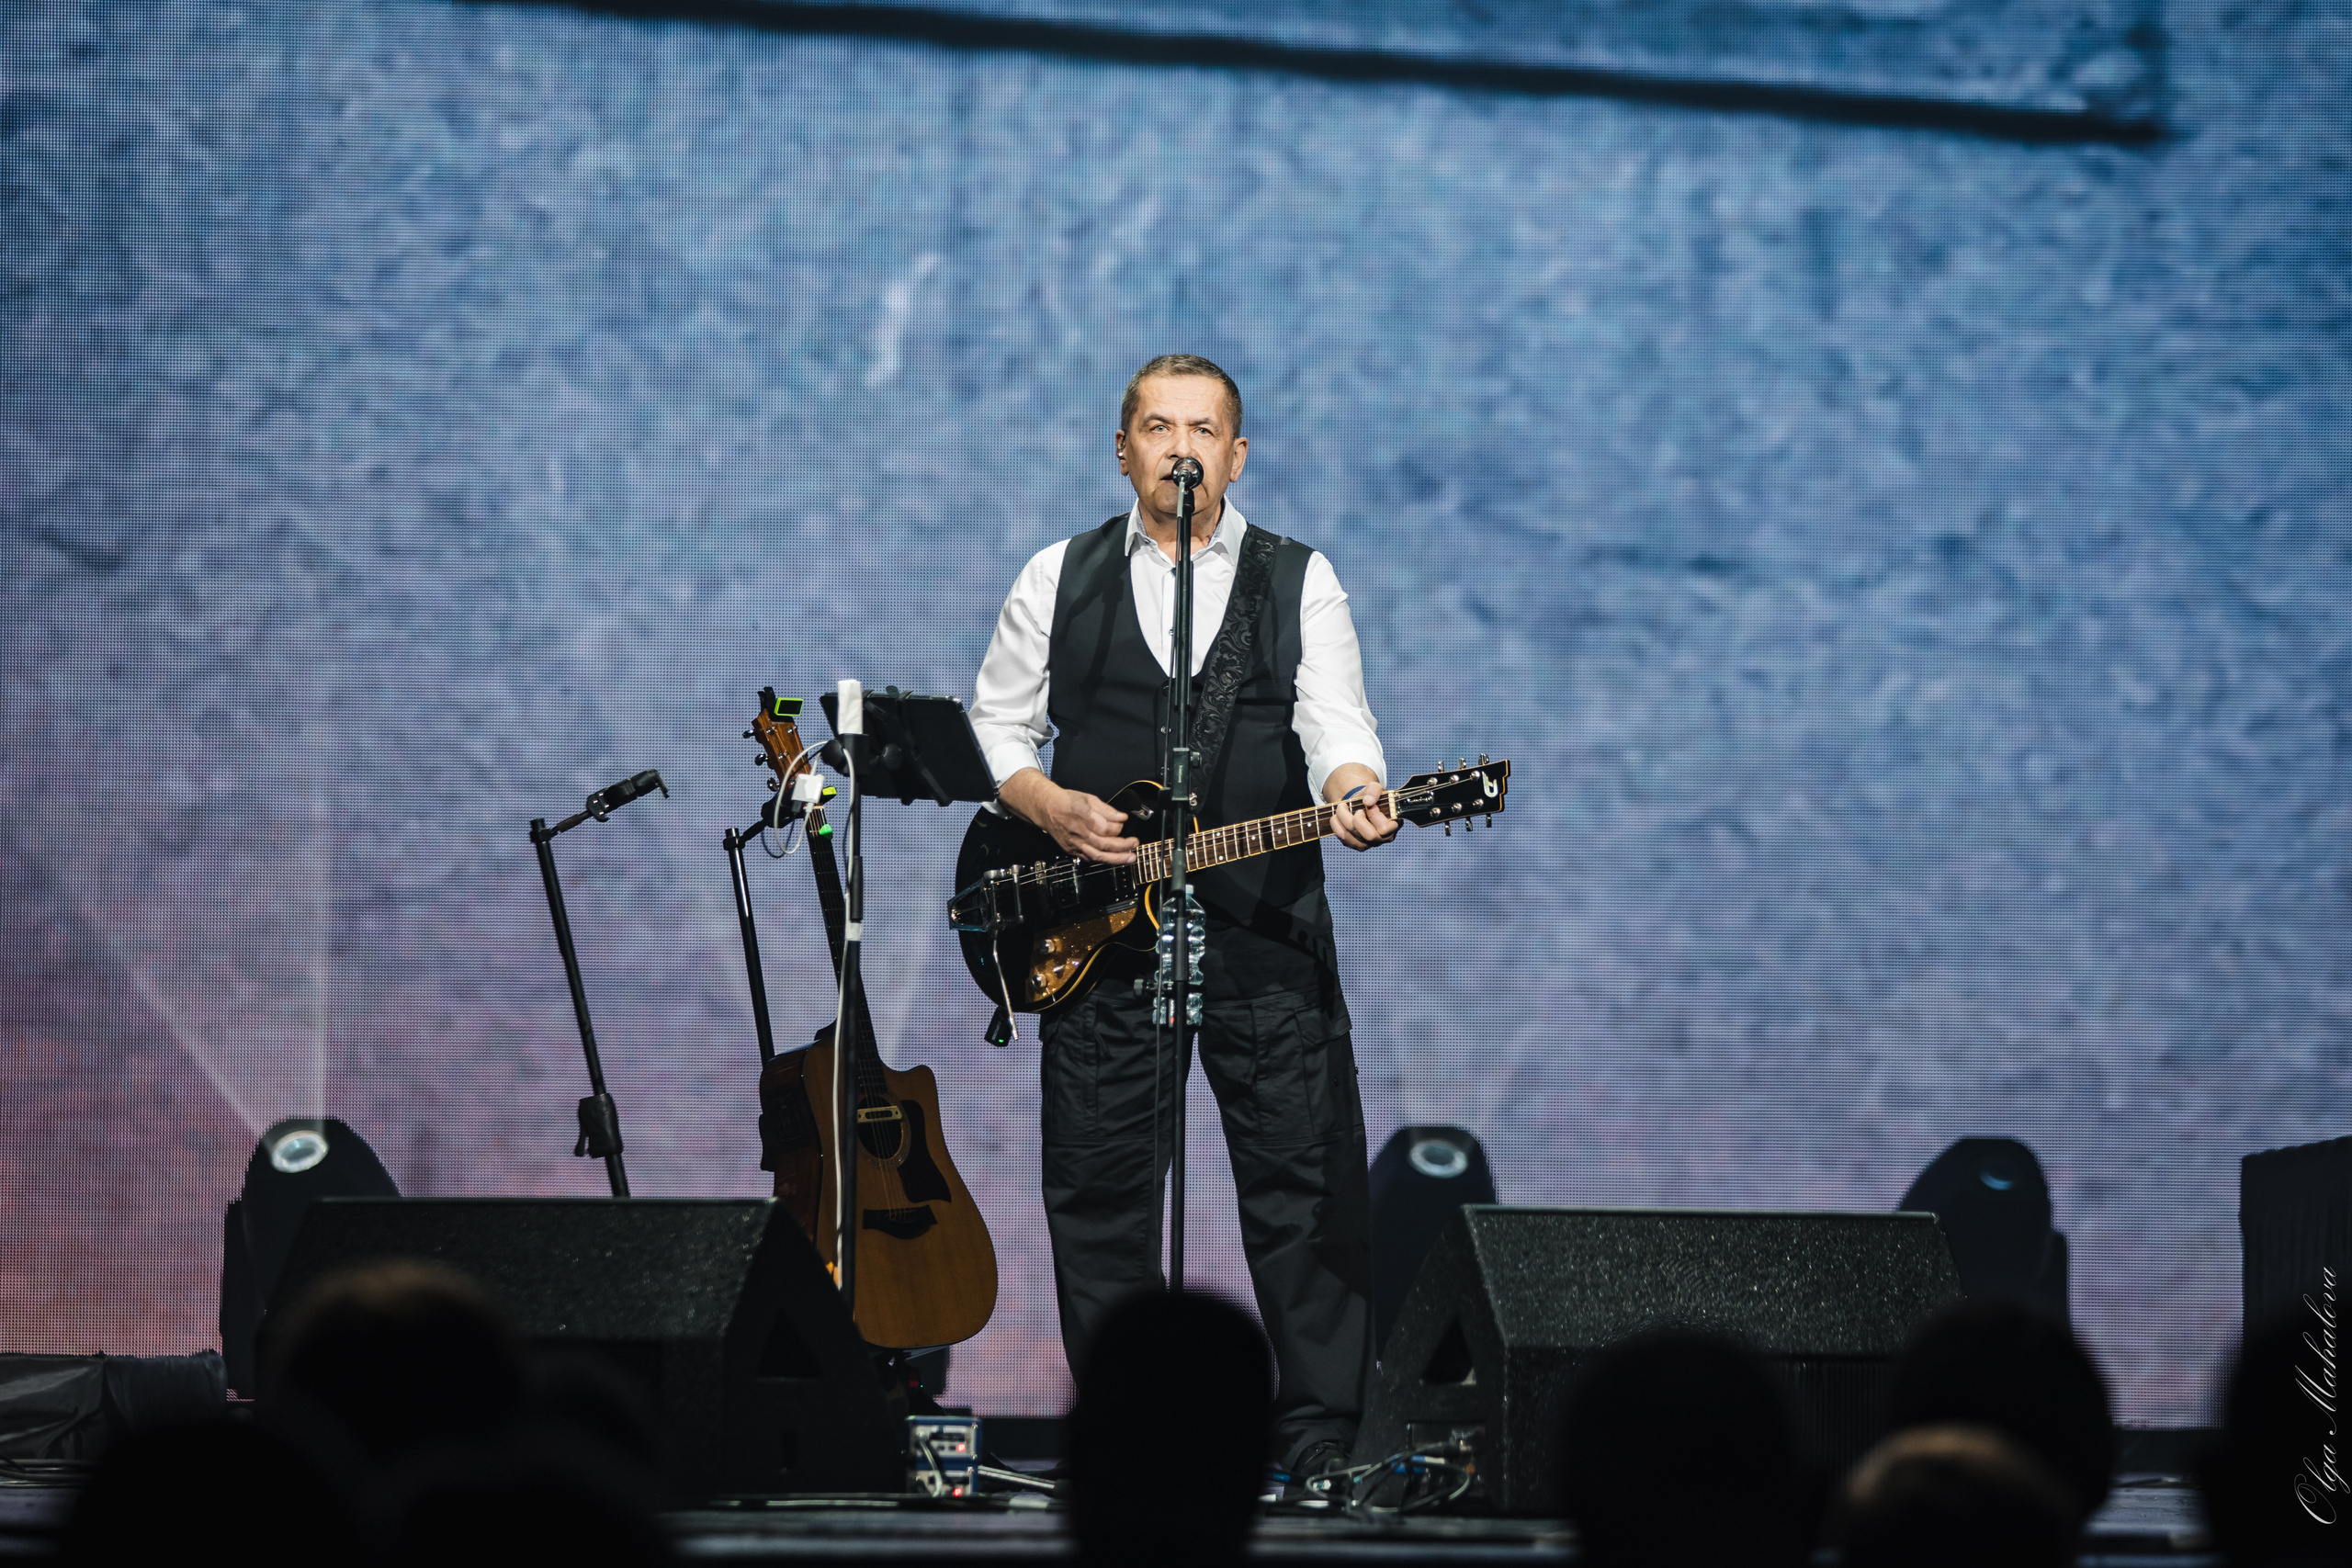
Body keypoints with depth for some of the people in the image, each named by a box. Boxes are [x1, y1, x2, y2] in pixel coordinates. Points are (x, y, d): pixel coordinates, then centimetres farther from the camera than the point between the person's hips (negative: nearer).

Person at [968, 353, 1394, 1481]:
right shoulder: (1058, 580, 10)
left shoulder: (1300, 581, 7)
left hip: (1265, 929, -1)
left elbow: (1334, 721, -6)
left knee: (1306, 1188, -4)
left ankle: (1317, 1448, 1)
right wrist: (1049, 807, -7)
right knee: (1100, 1192, 3)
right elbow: (993, 727, 12)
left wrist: (1353, 790, -28)